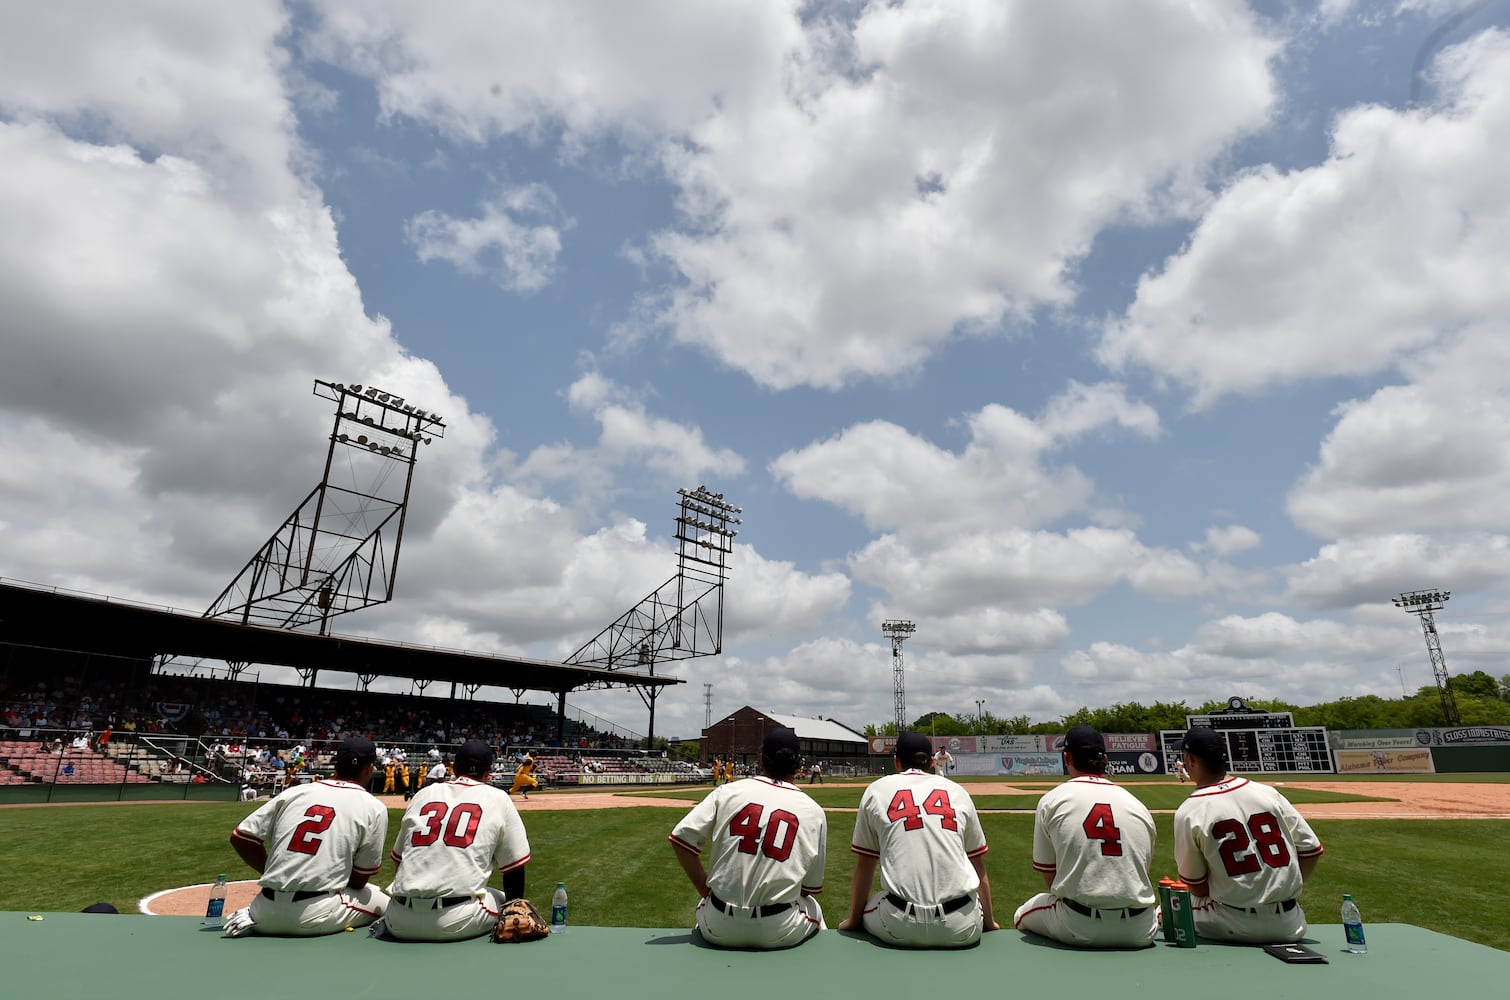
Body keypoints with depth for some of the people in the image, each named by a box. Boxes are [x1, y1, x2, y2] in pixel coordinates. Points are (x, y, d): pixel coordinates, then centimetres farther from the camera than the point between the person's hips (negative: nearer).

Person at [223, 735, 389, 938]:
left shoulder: (295, 791, 7)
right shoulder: (373, 808, -3)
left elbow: (241, 838, 7)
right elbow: (359, 880, 1)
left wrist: (272, 873, 17)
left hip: (268, 914, 6)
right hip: (315, 917, -6)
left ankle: (252, 916, 4)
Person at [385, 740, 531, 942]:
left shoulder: (424, 794, 14)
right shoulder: (498, 798, 5)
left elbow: (398, 859, 21)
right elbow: (514, 869, 6)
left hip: (400, 924, 4)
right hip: (457, 924, -4)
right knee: (505, 900, 22)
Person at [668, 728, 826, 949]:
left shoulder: (727, 792, -2)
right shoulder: (814, 811, -1)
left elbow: (681, 838, -5)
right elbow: (812, 886, 2)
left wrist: (706, 892, 5)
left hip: (720, 930, 1)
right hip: (780, 932, 0)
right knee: (811, 905, 32)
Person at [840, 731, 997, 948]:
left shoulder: (876, 790, 10)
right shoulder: (958, 791, 13)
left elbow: (865, 866, 15)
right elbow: (980, 868, 19)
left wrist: (853, 921, 27)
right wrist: (989, 923, 32)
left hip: (899, 929, -1)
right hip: (961, 930, 2)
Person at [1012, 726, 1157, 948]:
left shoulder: (1051, 800, 0)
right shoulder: (1138, 805, 6)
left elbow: (1049, 877, 4)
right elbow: (1143, 873, 14)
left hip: (1078, 929, -3)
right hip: (1139, 933, 3)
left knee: (1022, 916, 23)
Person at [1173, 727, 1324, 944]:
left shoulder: (1188, 812, -9)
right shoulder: (1268, 793, 1)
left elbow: (1198, 888, -4)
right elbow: (1312, 850, 5)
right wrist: (1287, 890, 17)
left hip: (1235, 928, -5)